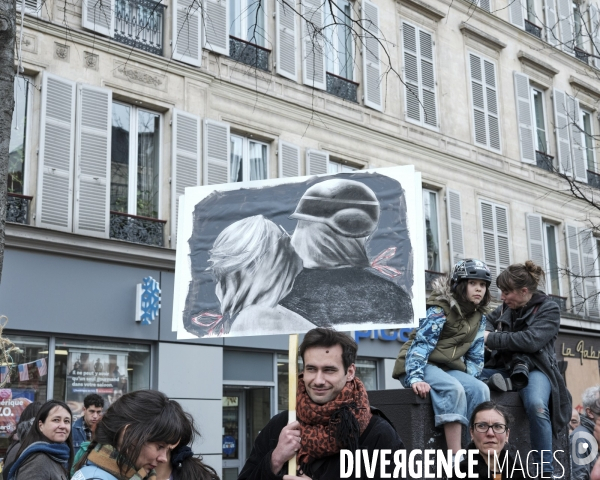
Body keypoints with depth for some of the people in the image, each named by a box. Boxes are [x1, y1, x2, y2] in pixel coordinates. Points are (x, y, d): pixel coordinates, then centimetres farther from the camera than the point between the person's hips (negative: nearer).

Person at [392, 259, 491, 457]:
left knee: (480, 389, -23)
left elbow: (475, 355, 11)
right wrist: (415, 378, -35)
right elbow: (420, 344, -23)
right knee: (453, 389, -34)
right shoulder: (440, 309, -13)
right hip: (424, 365, -6)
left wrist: (467, 380, -6)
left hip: (449, 369, 6)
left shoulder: (479, 317, 8)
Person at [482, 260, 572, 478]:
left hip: (535, 368, -4)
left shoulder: (549, 309, -1)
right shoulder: (505, 308, 13)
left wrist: (491, 338, -16)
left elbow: (531, 340, -16)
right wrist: (486, 333, 2)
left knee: (536, 405, -36)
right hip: (505, 368, 5)